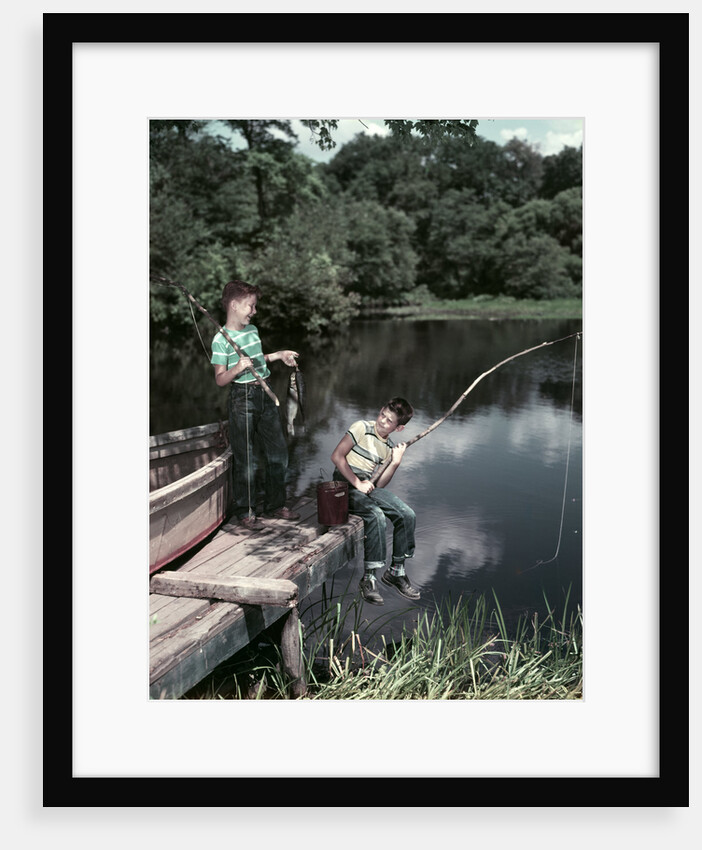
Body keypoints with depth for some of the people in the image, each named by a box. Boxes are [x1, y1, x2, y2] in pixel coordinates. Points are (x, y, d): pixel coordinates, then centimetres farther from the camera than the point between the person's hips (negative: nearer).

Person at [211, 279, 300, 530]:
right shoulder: (221, 340, -11)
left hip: (264, 395, 7)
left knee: (278, 451, 11)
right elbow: (220, 379, -11)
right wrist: (237, 368, -28)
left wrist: (278, 355, 22)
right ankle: (245, 511, 15)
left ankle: (275, 505, 26)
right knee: (244, 458, 0)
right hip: (242, 398, -7)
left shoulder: (253, 330, 13)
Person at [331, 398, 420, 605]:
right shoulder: (362, 428, -5)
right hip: (346, 485, -6)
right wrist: (357, 482, -17)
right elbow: (337, 456, -12)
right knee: (377, 516, -32)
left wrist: (395, 463, -9)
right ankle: (368, 579, -24)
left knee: (407, 515, -11)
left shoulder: (389, 448, 12)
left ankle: (396, 571, 3)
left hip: (368, 486, 6)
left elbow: (379, 485, 6)